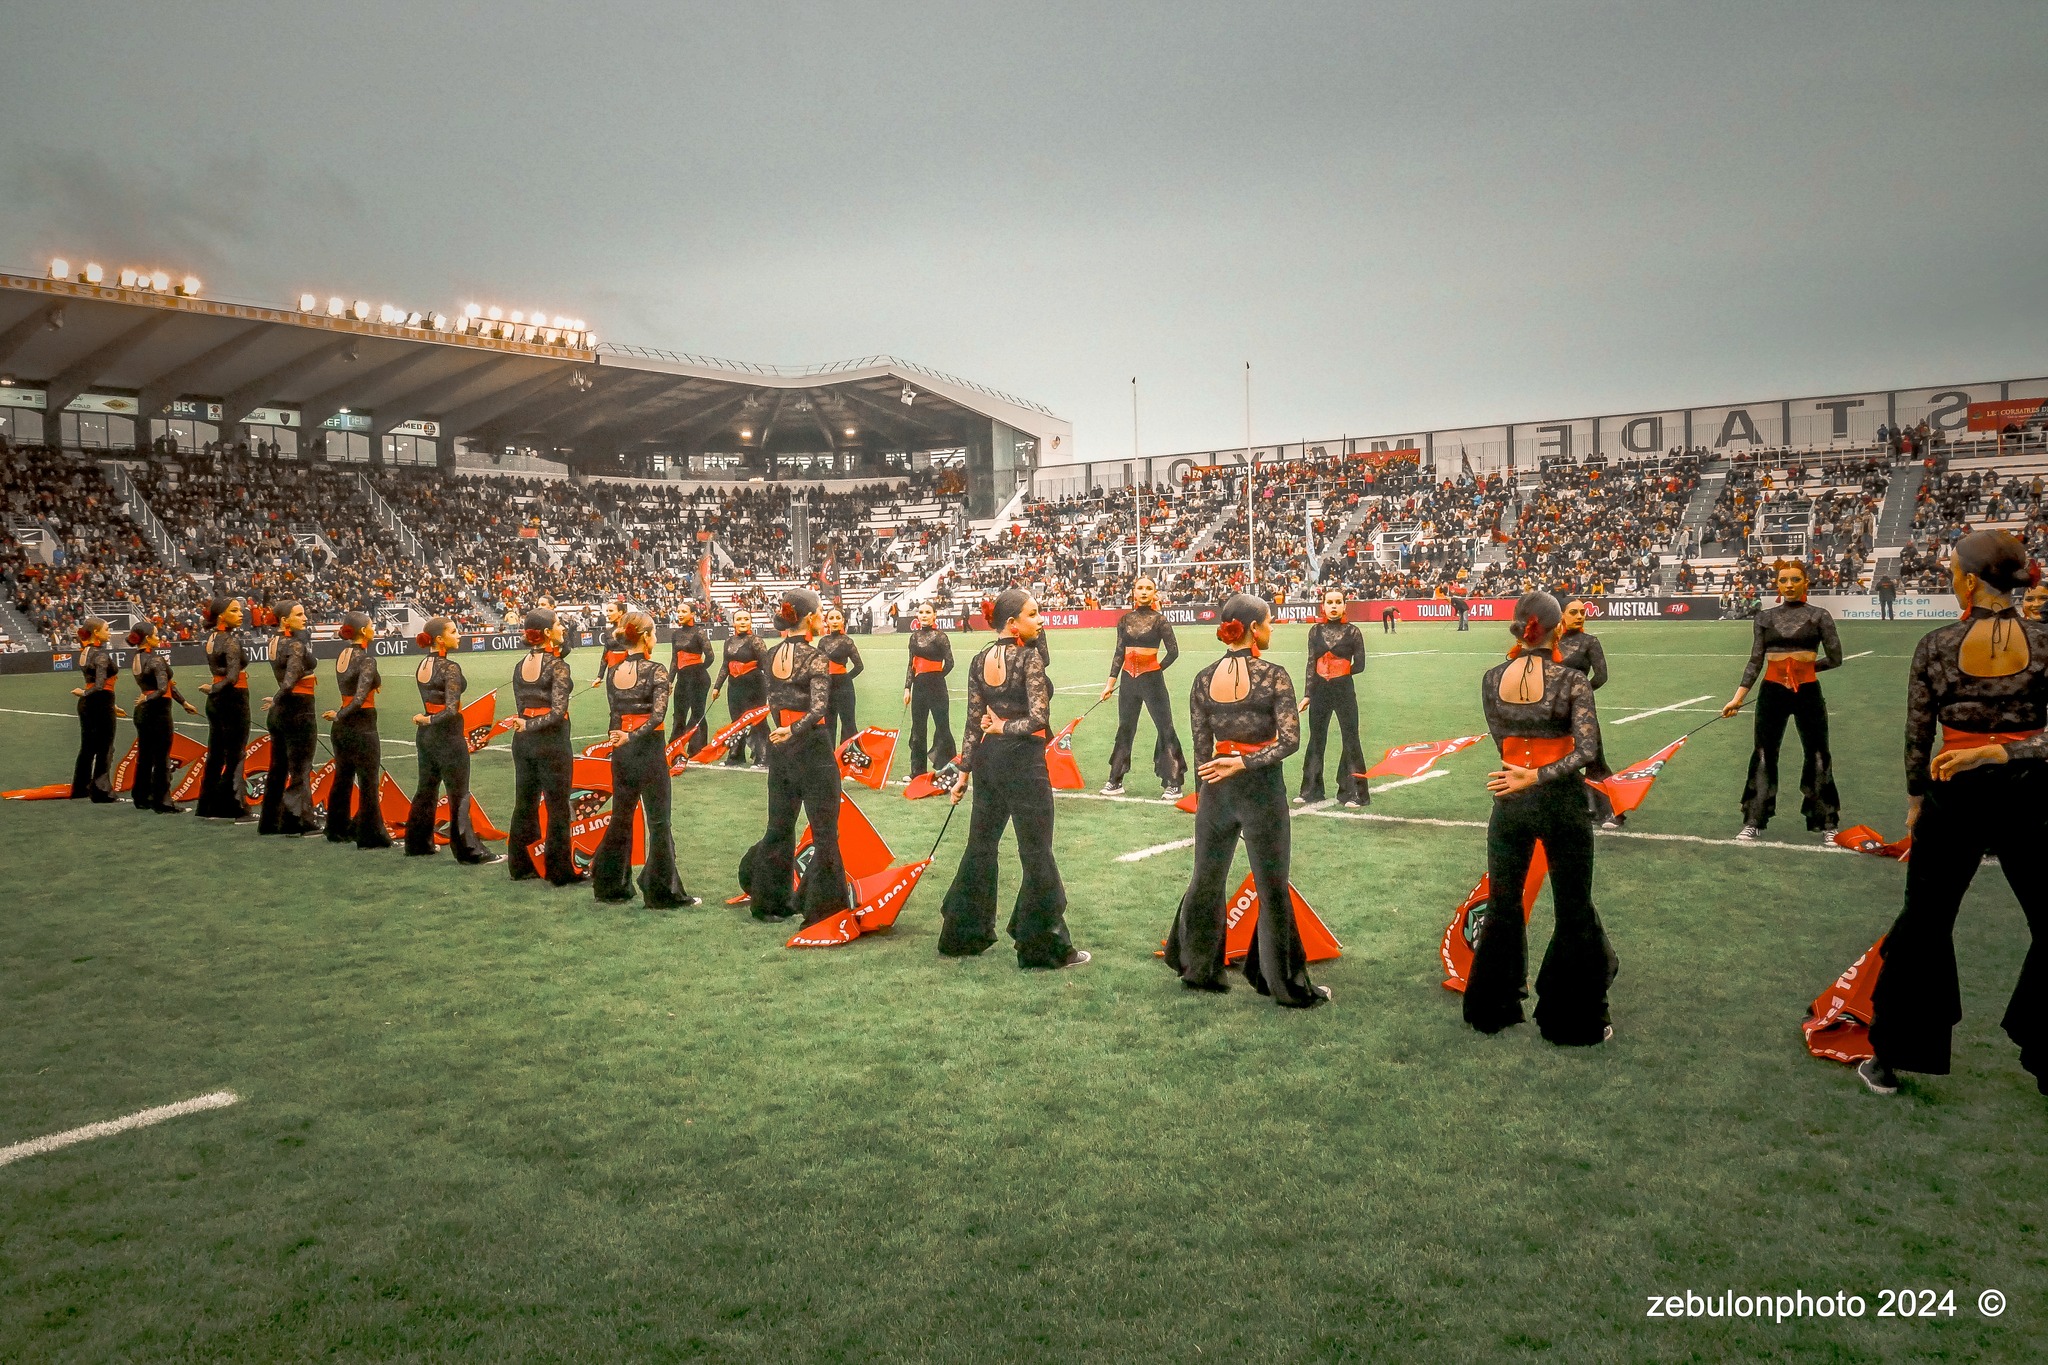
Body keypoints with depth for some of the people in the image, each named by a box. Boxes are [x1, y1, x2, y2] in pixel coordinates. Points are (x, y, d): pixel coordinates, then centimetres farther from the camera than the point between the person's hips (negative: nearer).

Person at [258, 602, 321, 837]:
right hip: (298, 711, -9)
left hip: (280, 712, 9)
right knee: (300, 769, -2)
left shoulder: (275, 641, 9)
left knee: (278, 769, 16)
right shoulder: (296, 645, -16)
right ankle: (296, 820, -1)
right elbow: (291, 679, -25)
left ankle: (270, 821, 23)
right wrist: (277, 700, -13)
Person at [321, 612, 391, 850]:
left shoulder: (342, 654, 7)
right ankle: (371, 836, 4)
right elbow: (360, 698, -23)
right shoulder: (366, 658, -16)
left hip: (342, 725, 8)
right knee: (369, 784, 0)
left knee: (342, 779, 18)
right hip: (362, 725, -8)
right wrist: (339, 716, -13)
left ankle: (338, 830, 28)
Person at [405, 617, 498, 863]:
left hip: (426, 734, 8)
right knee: (459, 796, -1)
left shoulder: (422, 665, 7)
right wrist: (427, 720, -10)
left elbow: (428, 703, 12)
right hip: (448, 736, -8)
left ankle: (417, 844, 28)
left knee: (426, 790, 18)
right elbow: (451, 710, -23)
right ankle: (469, 850, 4)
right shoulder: (450, 668, -17)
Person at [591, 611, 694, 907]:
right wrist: (633, 736, -24)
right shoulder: (655, 671, -12)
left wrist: (624, 738, 15)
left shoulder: (613, 672, 6)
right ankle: (663, 893, 5)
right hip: (649, 751, -6)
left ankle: (610, 886, 23)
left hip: (621, 751, 6)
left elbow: (615, 715, 10)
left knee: (621, 818, 16)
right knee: (658, 822, 1)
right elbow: (658, 714, -23)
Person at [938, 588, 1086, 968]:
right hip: (1023, 761, -7)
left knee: (980, 846, 16)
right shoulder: (1029, 657, -13)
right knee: (1037, 855, 2)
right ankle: (1044, 946, 9)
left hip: (988, 759, 7)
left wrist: (965, 771, 10)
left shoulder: (980, 661, 5)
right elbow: (1039, 718, -20)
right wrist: (1005, 728, -5)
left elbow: (974, 722, 7)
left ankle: (963, 934, 26)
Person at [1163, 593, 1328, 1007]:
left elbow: (1201, 749, 4)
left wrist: (1202, 796, 12)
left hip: (1216, 788, 4)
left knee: (1206, 880, 18)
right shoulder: (1273, 675, -11)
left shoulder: (1204, 679, 0)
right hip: (1262, 788, -4)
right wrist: (1244, 763, -14)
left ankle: (1197, 968, 30)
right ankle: (1286, 983, 15)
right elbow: (1290, 740, -18)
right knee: (1272, 888, 6)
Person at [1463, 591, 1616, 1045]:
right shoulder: (1571, 680, -14)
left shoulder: (1493, 679, -2)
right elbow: (1587, 749, -21)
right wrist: (1537, 777, -19)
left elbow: (1501, 740, 7)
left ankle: (1492, 1008, 29)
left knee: (1502, 906, 18)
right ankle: (1573, 1020, 18)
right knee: (1573, 913, 11)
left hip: (1511, 802, 4)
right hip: (1562, 802, -3)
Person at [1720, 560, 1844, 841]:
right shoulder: (1765, 617, 5)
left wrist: (1805, 666, 6)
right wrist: (1739, 697, -1)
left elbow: (1835, 659, 0)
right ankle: (1753, 822, 14)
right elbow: (1755, 662, 5)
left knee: (1818, 757, 6)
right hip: (1771, 693, 2)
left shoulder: (1819, 616, -1)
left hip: (1807, 693, -2)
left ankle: (1826, 825, 17)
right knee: (1764, 757, 7)